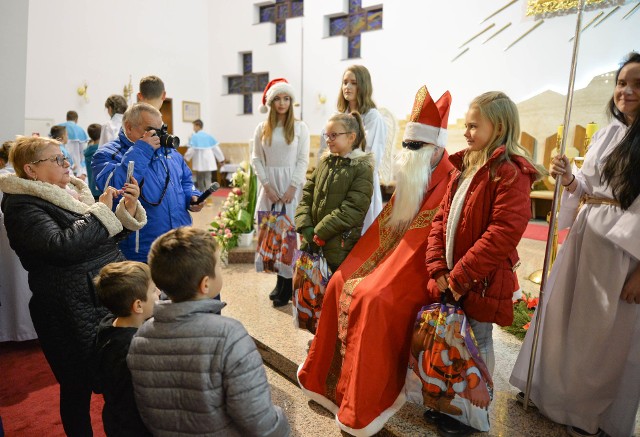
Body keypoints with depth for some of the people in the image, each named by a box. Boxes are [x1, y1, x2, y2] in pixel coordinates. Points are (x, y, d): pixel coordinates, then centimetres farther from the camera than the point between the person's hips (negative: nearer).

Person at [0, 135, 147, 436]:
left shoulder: (72, 191, 12)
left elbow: (111, 237, 17)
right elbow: (62, 245, -26)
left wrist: (129, 206, 0)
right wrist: (100, 210, -17)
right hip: (74, 313, -7)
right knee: (79, 386, 10)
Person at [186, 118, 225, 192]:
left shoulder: (194, 136, -8)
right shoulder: (208, 136, 5)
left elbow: (191, 149, -11)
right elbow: (216, 148, 6)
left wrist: (186, 157, 4)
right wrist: (221, 158, 14)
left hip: (199, 162, -3)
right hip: (208, 161, 3)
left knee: (200, 179, 11)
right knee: (208, 179, 4)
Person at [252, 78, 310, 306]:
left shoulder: (300, 127, 2)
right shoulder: (262, 128, 9)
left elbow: (303, 160, -2)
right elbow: (256, 159, 6)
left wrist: (292, 188, -12)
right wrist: (267, 186, -6)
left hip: (291, 184, -2)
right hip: (269, 185, 3)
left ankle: (288, 282, 5)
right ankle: (280, 278, 15)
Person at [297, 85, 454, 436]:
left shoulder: (449, 185, -13)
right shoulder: (409, 182, 13)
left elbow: (433, 243, -21)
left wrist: (385, 274, -23)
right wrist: (365, 264, 5)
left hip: (418, 269, -8)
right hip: (389, 258, 8)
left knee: (375, 299, -29)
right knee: (340, 284, -5)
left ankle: (365, 406, -11)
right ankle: (330, 377, 12)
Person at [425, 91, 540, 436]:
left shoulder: (511, 172, -14)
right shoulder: (464, 168, 11)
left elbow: (504, 232, -23)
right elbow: (442, 218, 8)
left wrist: (460, 277, -20)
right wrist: (438, 268, -3)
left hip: (483, 281, -7)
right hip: (450, 279, 7)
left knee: (477, 344, 10)